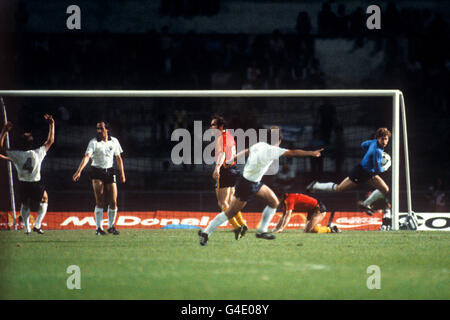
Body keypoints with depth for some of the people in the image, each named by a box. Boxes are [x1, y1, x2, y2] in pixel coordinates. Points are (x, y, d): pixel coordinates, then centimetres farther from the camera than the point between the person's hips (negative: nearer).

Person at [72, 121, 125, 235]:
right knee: (100, 202, -8)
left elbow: (118, 158, 15)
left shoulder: (114, 141, 5)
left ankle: (111, 226, 15)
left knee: (113, 201, -1)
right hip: (97, 172, -3)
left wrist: (122, 174, 14)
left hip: (110, 172, 3)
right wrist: (79, 171, -31)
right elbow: (87, 156, -20)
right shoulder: (94, 142, -7)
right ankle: (99, 228, -1)